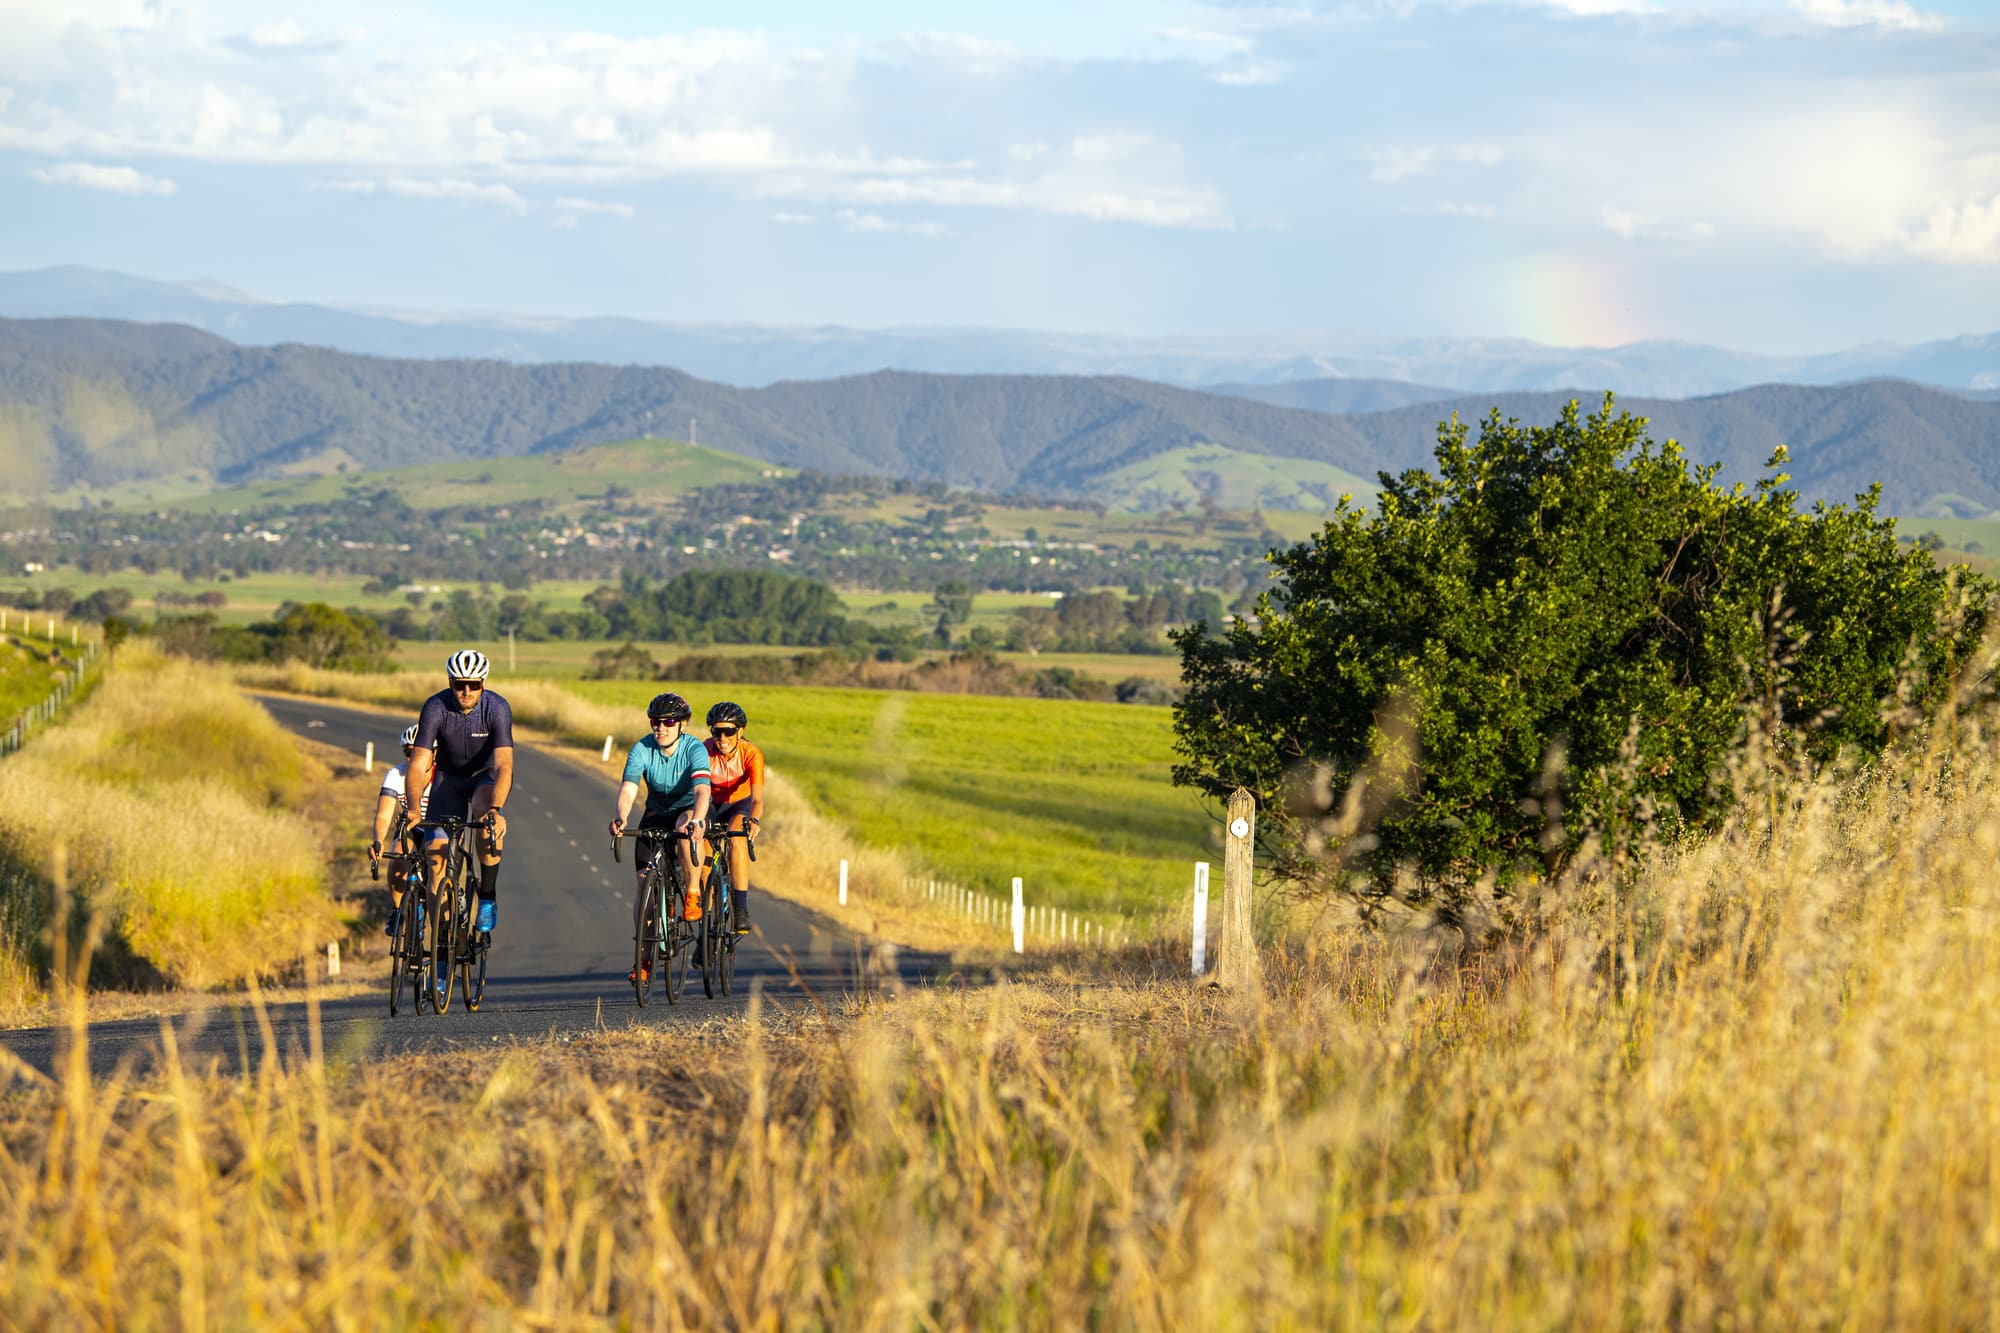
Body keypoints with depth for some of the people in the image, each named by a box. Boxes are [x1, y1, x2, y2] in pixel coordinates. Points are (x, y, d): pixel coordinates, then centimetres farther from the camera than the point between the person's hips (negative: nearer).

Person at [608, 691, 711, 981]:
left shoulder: (695, 749, -23)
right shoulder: (642, 749, -18)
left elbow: (702, 790, -38)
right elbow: (628, 789, -29)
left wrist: (697, 819, -58)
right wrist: (620, 817, -51)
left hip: (689, 810, -3)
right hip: (657, 814, 3)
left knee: (684, 826, -39)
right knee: (644, 881, -7)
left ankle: (693, 893, -21)